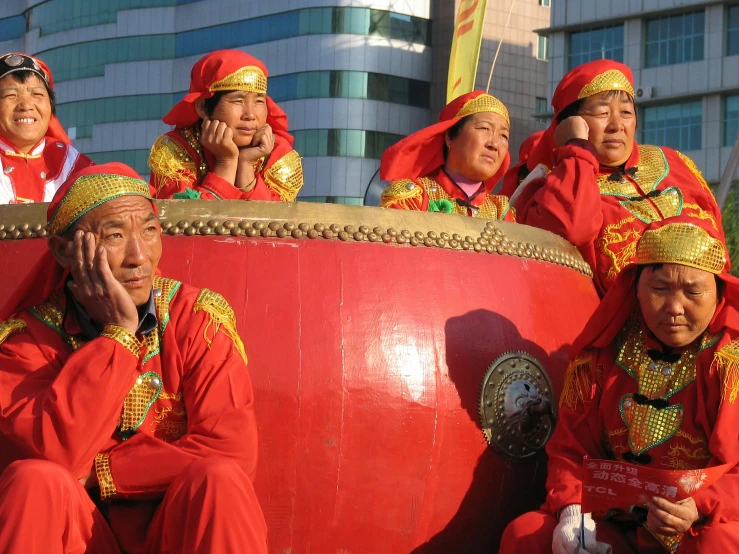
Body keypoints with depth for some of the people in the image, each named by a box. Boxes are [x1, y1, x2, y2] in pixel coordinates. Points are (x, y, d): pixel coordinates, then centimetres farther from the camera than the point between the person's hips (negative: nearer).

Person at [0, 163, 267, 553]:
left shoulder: (194, 319, -6)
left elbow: (231, 449, -17)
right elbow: (56, 452, -23)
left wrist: (94, 472, -15)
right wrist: (118, 331, -22)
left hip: (178, 522, 0)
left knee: (219, 480, -29)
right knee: (34, 480, -29)